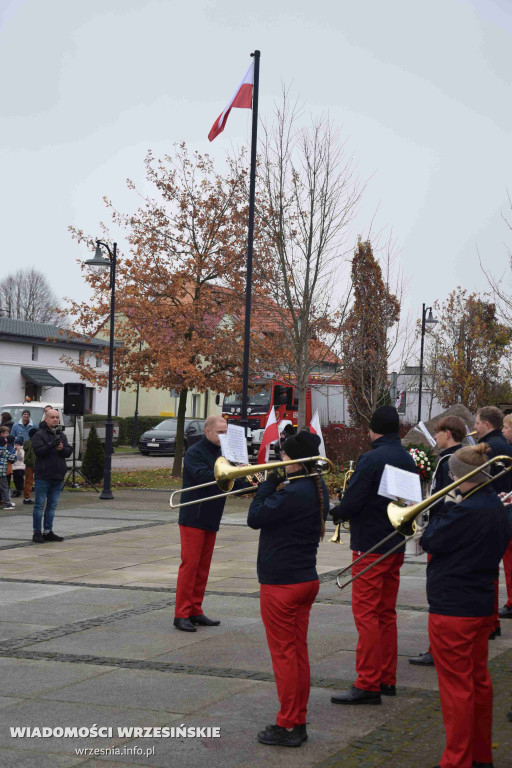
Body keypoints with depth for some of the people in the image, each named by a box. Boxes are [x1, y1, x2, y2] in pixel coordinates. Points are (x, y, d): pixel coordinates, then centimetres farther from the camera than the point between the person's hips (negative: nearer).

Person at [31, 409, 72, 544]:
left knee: (52, 506, 11)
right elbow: (38, 451, -17)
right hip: (43, 476, -6)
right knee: (40, 505, -2)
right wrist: (51, 445, -29)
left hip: (57, 477, 6)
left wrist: (62, 449, -14)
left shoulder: (61, 435, 15)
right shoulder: (39, 435, -4)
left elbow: (69, 452, 8)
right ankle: (37, 533, 2)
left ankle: (48, 532, 18)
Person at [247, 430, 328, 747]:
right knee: (298, 652, 14)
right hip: (307, 579, 9)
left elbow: (255, 518, -18)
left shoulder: (292, 493, -23)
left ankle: (287, 727, 7)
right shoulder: (318, 489, 7)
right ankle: (298, 722, 21)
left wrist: (269, 482, -9)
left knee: (284, 654, 0)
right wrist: (271, 486, 4)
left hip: (281, 584, -9)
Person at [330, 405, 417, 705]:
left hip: (370, 546, -8)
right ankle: (387, 679, 20)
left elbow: (351, 503, -18)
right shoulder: (408, 460, 8)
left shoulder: (371, 459, -17)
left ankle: (368, 685, -5)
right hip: (396, 545, 8)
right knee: (387, 613, 14)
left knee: (366, 613, -5)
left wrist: (335, 512, 1)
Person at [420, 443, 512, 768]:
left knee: (456, 686, 0)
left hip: (453, 609, -9)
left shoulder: (466, 512, -24)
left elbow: (429, 541, -16)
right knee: (479, 680, 17)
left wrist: (448, 507, -6)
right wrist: (455, 508, 3)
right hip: (482, 605, 9)